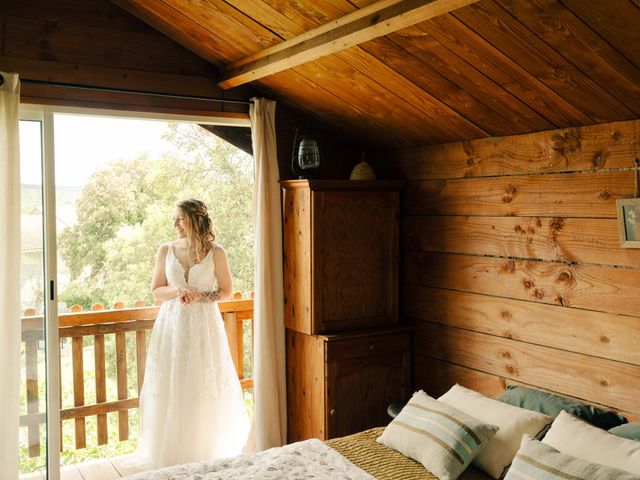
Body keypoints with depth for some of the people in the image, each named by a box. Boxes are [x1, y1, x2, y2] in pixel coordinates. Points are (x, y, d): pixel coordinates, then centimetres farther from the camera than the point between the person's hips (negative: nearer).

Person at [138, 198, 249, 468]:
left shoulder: (215, 253, -3)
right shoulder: (166, 250, 4)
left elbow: (226, 292, 3)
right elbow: (156, 291, 7)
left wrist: (201, 297, -13)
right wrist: (177, 290, -13)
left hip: (204, 326, -2)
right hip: (172, 325, 2)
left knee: (204, 388, 2)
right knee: (171, 389, 3)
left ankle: (205, 452, 18)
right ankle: (171, 454, 16)